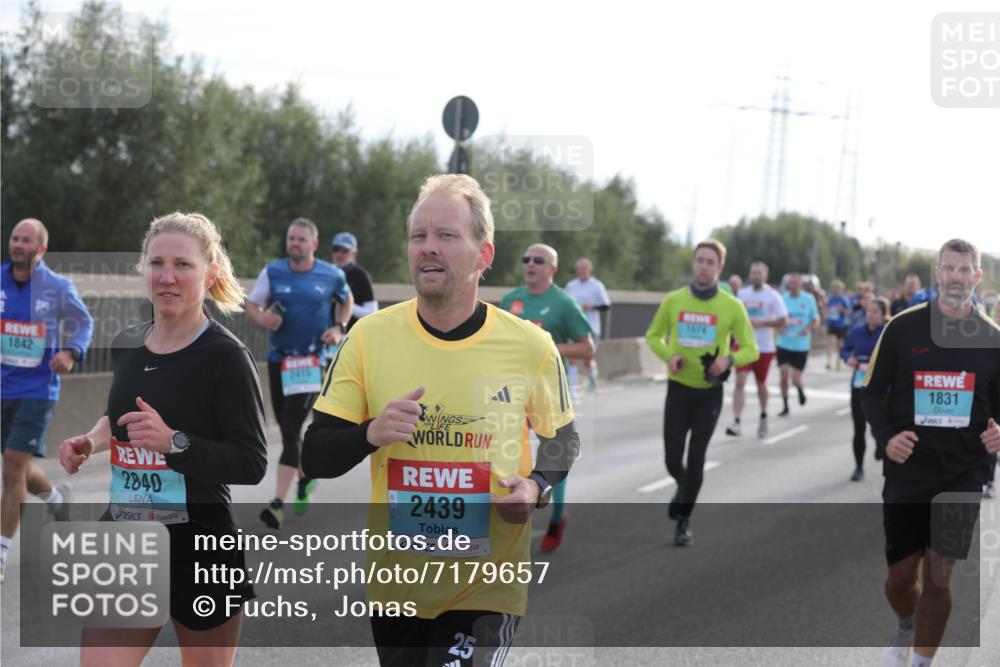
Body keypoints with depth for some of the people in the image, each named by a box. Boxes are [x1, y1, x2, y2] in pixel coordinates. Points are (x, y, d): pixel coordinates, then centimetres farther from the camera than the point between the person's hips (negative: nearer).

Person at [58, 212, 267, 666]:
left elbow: (252, 464, -17)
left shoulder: (226, 356, -12)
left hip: (200, 548, -5)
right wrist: (90, 442, 8)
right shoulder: (125, 345, 6)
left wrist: (174, 443, -27)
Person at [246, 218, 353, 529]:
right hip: (278, 359, 3)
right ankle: (304, 475, 41)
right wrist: (262, 317, -15)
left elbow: (346, 300, 18)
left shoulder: (332, 275, -1)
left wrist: (339, 328, 2)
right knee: (286, 428, 13)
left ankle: (278, 503, -19)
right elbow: (251, 304, 7)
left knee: (291, 429, -14)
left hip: (312, 361, -3)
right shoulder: (273, 272, 0)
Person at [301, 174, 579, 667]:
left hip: (489, 587, -2)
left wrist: (537, 486, -9)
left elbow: (562, 437, 11)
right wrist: (370, 434, -21)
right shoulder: (369, 336, -4)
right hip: (395, 582, 3)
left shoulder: (531, 346, -6)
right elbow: (315, 458, -1)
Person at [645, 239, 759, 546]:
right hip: (678, 388, 1)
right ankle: (683, 487, 36)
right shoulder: (674, 300, -4)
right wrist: (668, 355, -13)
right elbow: (653, 336, 9)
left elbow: (751, 350, -2)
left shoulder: (732, 306, -9)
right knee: (673, 459, -1)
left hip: (710, 392, -1)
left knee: (696, 459, -4)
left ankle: (683, 522, 14)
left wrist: (729, 359, -24)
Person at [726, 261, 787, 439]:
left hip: (764, 347, -1)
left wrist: (761, 323, -18)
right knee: (740, 382, -13)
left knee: (761, 384, 13)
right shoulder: (742, 294, 5)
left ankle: (763, 416, 38)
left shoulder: (773, 296, -6)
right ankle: (736, 422, -19)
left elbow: (783, 321, -9)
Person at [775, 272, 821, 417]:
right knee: (784, 374, -8)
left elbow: (816, 320, 5)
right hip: (784, 343, 1)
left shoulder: (809, 299, -1)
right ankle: (785, 406, 8)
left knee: (796, 380, -2)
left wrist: (809, 328, -15)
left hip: (801, 345, -1)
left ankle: (801, 389, 35)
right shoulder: (783, 298, 0)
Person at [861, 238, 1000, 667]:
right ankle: (907, 627, 39)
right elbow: (872, 393, 3)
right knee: (900, 576, 6)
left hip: (963, 476, 0)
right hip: (907, 473, 0)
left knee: (937, 578, -3)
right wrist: (885, 437, -15)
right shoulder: (903, 327, -3)